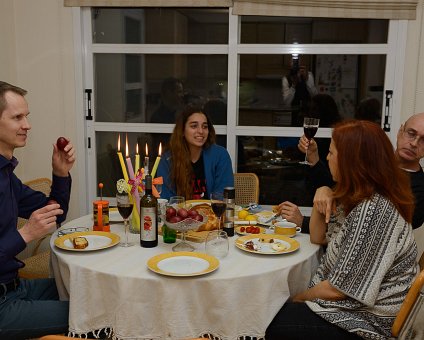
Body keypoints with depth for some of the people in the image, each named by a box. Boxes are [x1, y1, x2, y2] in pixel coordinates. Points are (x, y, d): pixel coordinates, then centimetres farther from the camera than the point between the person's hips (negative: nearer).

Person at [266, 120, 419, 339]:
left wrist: (299, 297, -6)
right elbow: (318, 238, 13)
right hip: (351, 304, 9)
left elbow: (338, 289, -25)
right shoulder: (357, 199, 3)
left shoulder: (373, 211, -28)